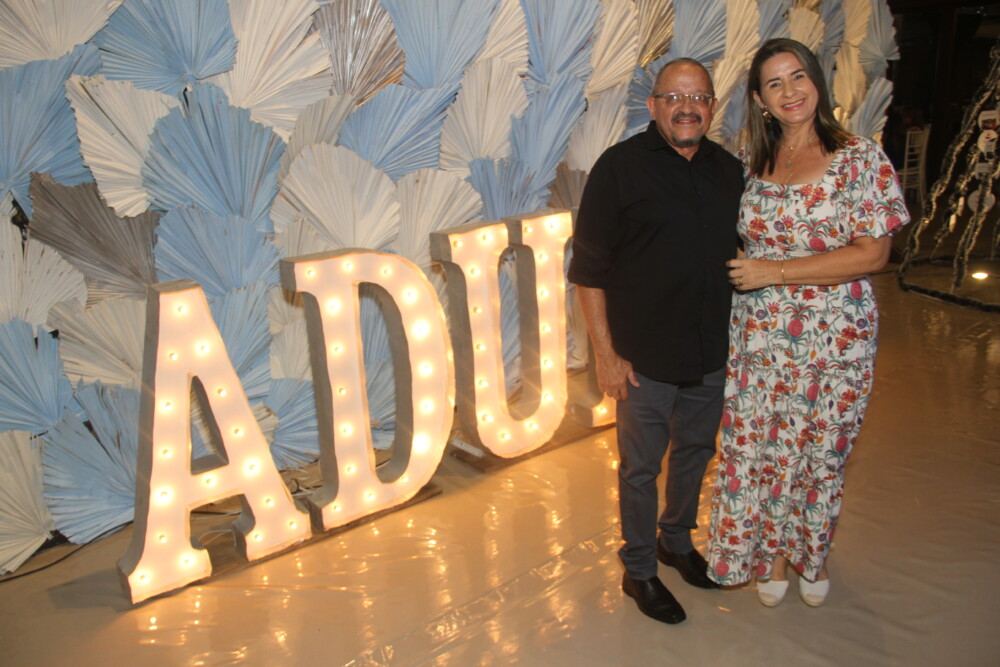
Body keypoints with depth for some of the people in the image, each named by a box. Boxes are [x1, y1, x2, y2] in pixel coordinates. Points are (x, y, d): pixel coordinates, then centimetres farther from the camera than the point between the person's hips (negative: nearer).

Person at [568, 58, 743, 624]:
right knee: (641, 467, 8)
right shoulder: (620, 167, -10)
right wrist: (606, 353, -14)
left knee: (696, 451, 20)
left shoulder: (730, 170, 6)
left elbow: (741, 254, 16)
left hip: (713, 354, 5)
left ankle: (677, 540, 44)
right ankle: (639, 569, 29)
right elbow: (589, 269, -11)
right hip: (646, 358, -5)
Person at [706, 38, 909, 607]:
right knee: (758, 447, 8)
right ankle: (773, 550, 32)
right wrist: (741, 273, 1)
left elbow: (873, 254, -14)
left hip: (835, 337, -3)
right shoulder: (753, 164, 6)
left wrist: (777, 272, -17)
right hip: (759, 333, 3)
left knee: (821, 451, 11)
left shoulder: (861, 157, -7)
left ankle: (813, 552, 37)